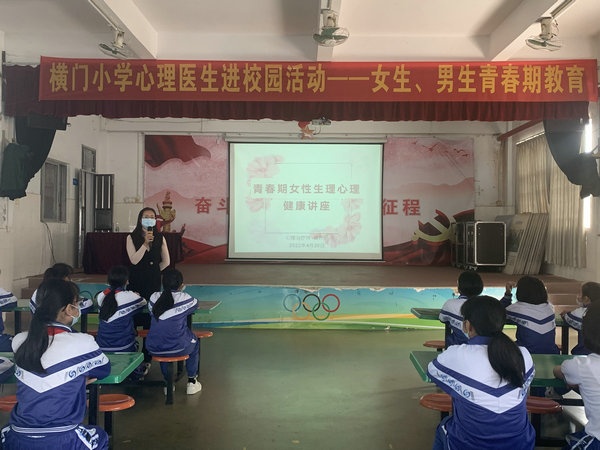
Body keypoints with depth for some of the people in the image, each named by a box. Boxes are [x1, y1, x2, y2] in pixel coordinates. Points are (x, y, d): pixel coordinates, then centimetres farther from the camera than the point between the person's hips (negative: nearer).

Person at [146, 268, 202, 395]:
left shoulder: (154, 297, 1)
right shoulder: (185, 299, -7)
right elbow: (195, 305, 15)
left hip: (154, 348, 3)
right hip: (178, 348, -3)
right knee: (195, 343, 30)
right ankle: (192, 382, 31)